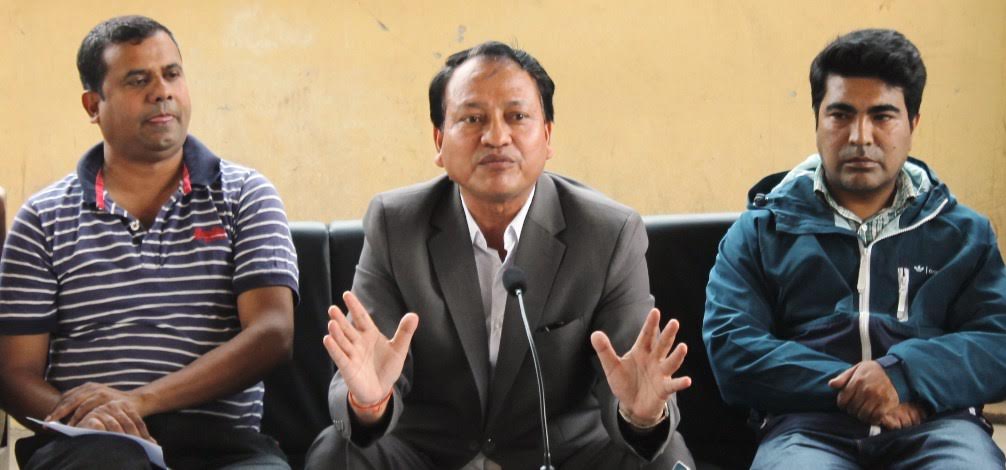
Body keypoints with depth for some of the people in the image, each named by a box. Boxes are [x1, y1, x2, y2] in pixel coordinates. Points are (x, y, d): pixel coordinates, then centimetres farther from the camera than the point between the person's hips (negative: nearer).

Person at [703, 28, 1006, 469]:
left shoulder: (965, 233, 19)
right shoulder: (760, 231, 16)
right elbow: (730, 347, 3)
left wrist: (904, 374, -13)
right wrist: (848, 389, -11)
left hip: (937, 424, 1)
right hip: (809, 425, -1)